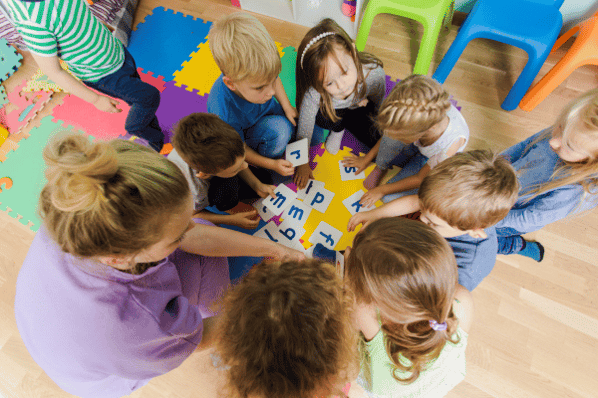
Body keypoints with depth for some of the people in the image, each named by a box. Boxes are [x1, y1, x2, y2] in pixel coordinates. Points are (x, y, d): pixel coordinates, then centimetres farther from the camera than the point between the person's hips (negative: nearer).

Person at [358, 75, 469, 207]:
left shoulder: (452, 145, -42)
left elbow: (420, 179, -24)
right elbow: (389, 139, -13)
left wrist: (381, 190, -17)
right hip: (414, 146, 3)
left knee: (390, 198, -21)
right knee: (391, 139, -34)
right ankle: (379, 168, -6)